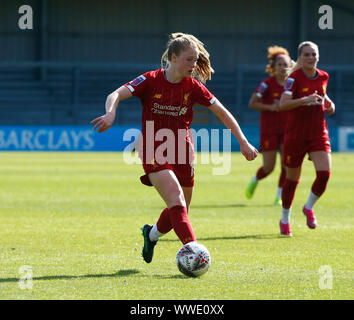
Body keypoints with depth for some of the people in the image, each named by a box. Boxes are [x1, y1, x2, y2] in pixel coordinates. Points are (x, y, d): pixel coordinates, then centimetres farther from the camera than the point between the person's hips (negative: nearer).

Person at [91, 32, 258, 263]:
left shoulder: (193, 86, 1)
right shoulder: (151, 81, -7)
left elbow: (222, 112, 6)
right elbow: (116, 95, -16)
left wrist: (243, 142, 1)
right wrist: (111, 113, -39)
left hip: (182, 151, 4)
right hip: (154, 151, -4)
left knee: (179, 211, 11)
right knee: (176, 202, -22)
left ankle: (152, 234, 41)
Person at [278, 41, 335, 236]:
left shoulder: (323, 77, 6)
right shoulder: (294, 78, -12)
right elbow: (283, 104, -24)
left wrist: (328, 104, 5)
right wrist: (305, 99, -38)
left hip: (318, 133, 4)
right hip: (295, 134, -4)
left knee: (324, 173, -15)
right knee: (292, 179, 5)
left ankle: (309, 207, 12)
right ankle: (285, 219, 26)